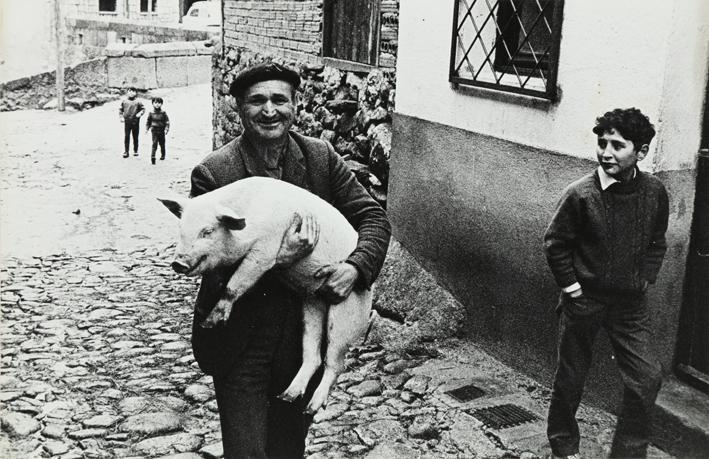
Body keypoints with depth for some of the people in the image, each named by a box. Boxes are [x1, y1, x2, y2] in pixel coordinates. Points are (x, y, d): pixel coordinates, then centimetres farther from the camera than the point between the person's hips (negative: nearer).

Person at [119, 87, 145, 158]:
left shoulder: (138, 102, 1)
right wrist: (121, 117, 0)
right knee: (126, 136, -2)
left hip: (135, 122, 0)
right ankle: (126, 151, 3)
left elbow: (143, 109, 6)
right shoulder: (124, 101, 5)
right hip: (127, 121, 0)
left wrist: (140, 113, -12)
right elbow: (120, 109, 12)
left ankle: (135, 151, 20)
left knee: (135, 137, 8)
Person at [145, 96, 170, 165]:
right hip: (154, 131, -1)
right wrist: (147, 129, 6)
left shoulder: (163, 113, -3)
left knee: (162, 144, 14)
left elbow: (167, 121, -2)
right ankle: (152, 157, -16)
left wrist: (166, 129, -12)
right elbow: (148, 122, 12)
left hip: (161, 131, 1)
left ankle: (163, 155, 34)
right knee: (154, 144, -13)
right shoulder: (151, 113, 0)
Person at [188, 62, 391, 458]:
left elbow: (373, 217, 0)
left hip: (306, 334, 4)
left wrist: (356, 268, -18)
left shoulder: (322, 157, -3)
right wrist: (278, 259, -30)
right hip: (242, 343, -3)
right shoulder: (212, 173, -14)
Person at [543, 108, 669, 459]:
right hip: (584, 300, -3)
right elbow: (555, 244, -6)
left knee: (647, 378, -3)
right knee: (570, 379, 10)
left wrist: (644, 279, 1)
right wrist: (570, 285, -7)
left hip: (630, 303, 3)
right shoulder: (579, 194, -17)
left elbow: (657, 243, 10)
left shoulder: (654, 192, -6)